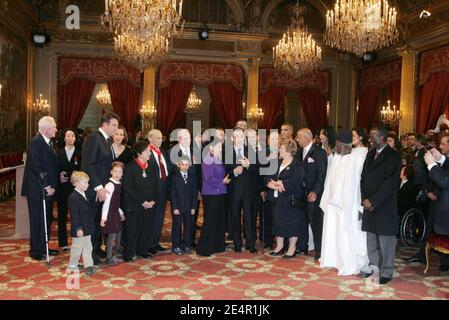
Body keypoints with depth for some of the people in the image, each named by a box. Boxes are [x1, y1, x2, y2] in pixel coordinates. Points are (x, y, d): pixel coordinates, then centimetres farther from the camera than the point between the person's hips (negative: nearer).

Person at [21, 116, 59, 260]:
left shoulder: (49, 143, 12)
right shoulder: (36, 142, -15)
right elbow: (36, 167, -20)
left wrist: (52, 185, 9)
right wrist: (46, 186, -18)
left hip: (48, 189, 8)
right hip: (37, 189, -8)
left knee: (46, 220, 14)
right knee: (37, 220, 1)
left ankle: (44, 247, 25)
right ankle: (35, 250, 12)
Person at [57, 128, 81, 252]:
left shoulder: (79, 153, 4)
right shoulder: (59, 153, 8)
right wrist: (59, 176, -13)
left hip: (75, 187, -1)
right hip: (62, 188, 2)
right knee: (62, 215, 6)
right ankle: (63, 243, 14)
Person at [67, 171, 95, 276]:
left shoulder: (86, 195, 9)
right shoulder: (73, 198, -20)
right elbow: (74, 215, -21)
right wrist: (78, 228, -22)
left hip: (87, 228, 8)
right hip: (79, 229, -8)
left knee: (87, 247, 11)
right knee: (77, 247, 6)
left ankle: (88, 265, 17)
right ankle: (72, 265, 23)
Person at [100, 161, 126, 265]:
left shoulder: (119, 184, 7)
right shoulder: (110, 185, -19)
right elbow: (106, 202, -21)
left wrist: (121, 213, 21)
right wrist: (104, 217, -23)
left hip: (116, 212, 9)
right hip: (109, 213, -9)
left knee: (118, 231, 22)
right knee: (112, 234, -3)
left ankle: (117, 248, 46)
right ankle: (109, 258, 8)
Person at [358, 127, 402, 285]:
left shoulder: (393, 156, -10)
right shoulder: (370, 154, 12)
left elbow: (390, 183, -16)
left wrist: (373, 201, -16)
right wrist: (365, 199, -1)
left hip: (385, 205, -6)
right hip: (369, 204, 7)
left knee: (386, 240, 2)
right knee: (371, 238, 13)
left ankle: (386, 272, 13)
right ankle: (373, 266, 27)